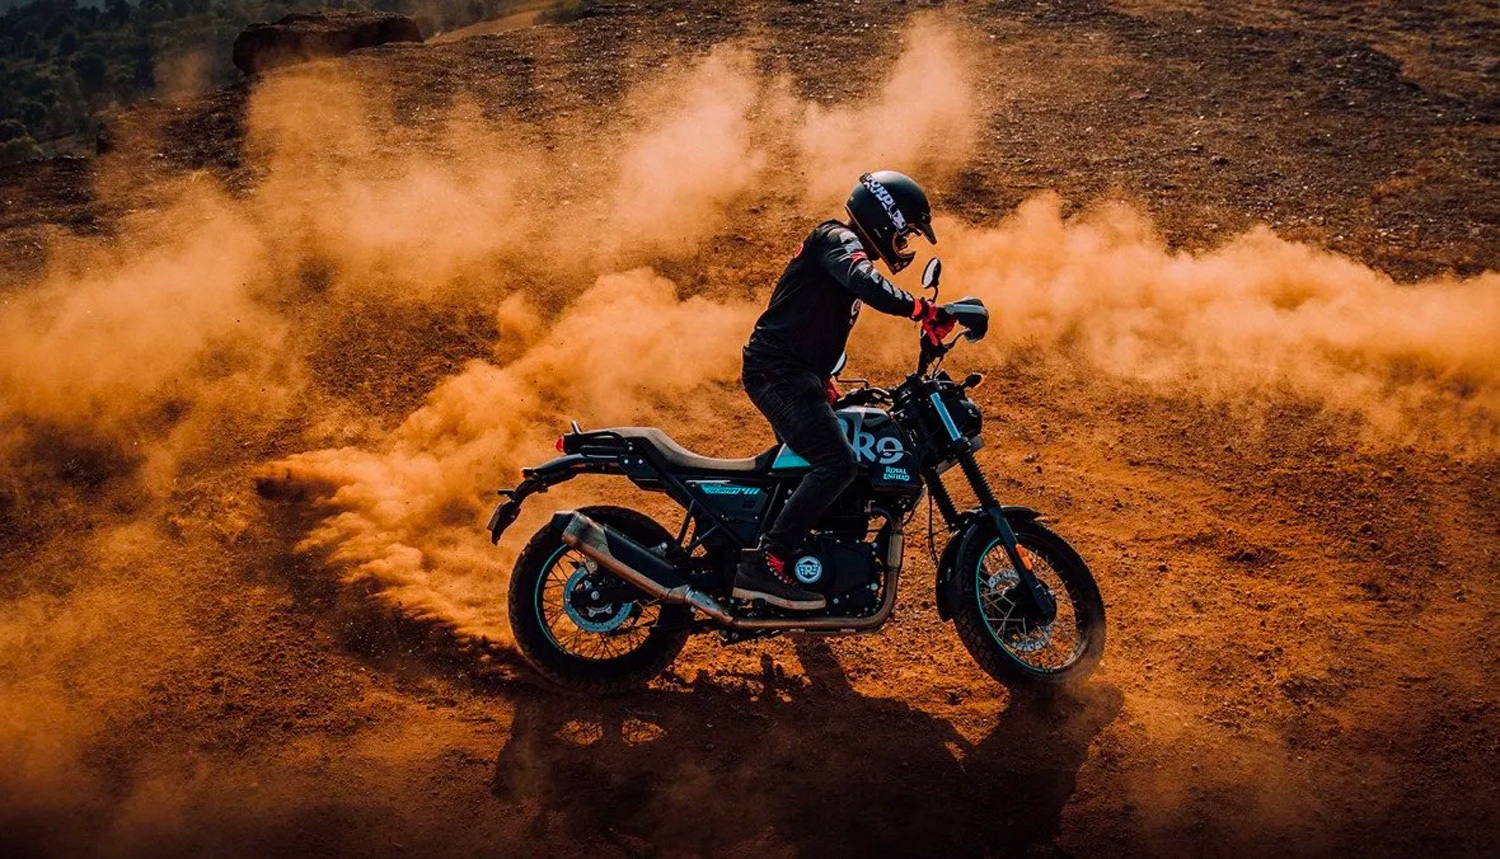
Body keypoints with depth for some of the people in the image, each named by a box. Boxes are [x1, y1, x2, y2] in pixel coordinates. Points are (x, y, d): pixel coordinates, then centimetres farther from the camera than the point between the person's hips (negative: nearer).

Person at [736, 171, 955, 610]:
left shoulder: (847, 249, 23)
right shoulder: (838, 240, -8)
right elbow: (868, 285, -32)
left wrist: (826, 385, 28)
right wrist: (923, 310, -36)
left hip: (795, 375, 11)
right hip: (778, 372, -11)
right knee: (838, 462, -24)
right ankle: (763, 565, -25)